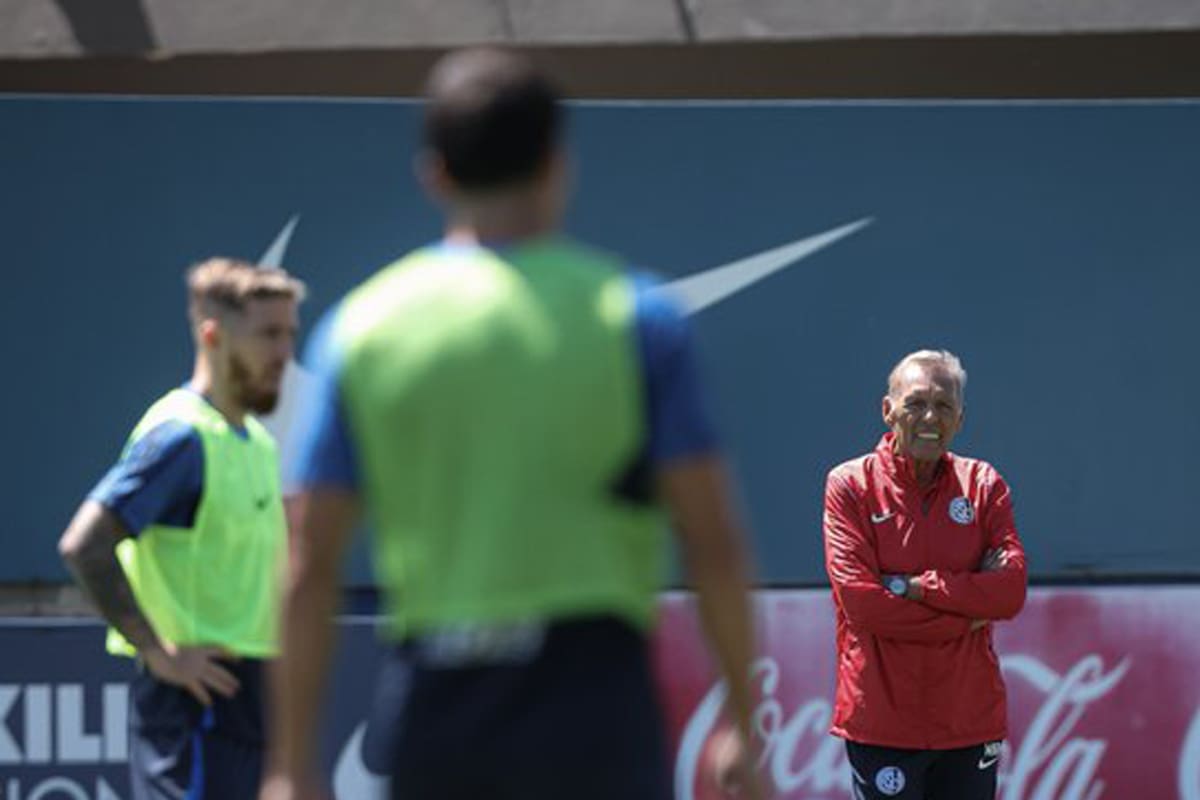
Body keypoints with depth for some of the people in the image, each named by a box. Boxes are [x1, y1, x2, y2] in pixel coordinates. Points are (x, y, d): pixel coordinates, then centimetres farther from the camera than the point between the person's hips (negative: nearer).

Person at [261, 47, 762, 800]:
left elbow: (310, 569, 2)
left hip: (434, 710, 3)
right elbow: (713, 542, -4)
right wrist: (743, 717, 6)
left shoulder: (361, 327, 4)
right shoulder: (633, 314, -1)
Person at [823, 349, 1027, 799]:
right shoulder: (850, 484, -2)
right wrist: (969, 614, -10)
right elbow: (860, 601, -13)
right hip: (882, 721, -3)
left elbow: (1010, 591, -6)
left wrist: (911, 585, -13)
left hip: (972, 719, 3)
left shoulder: (983, 485, 8)